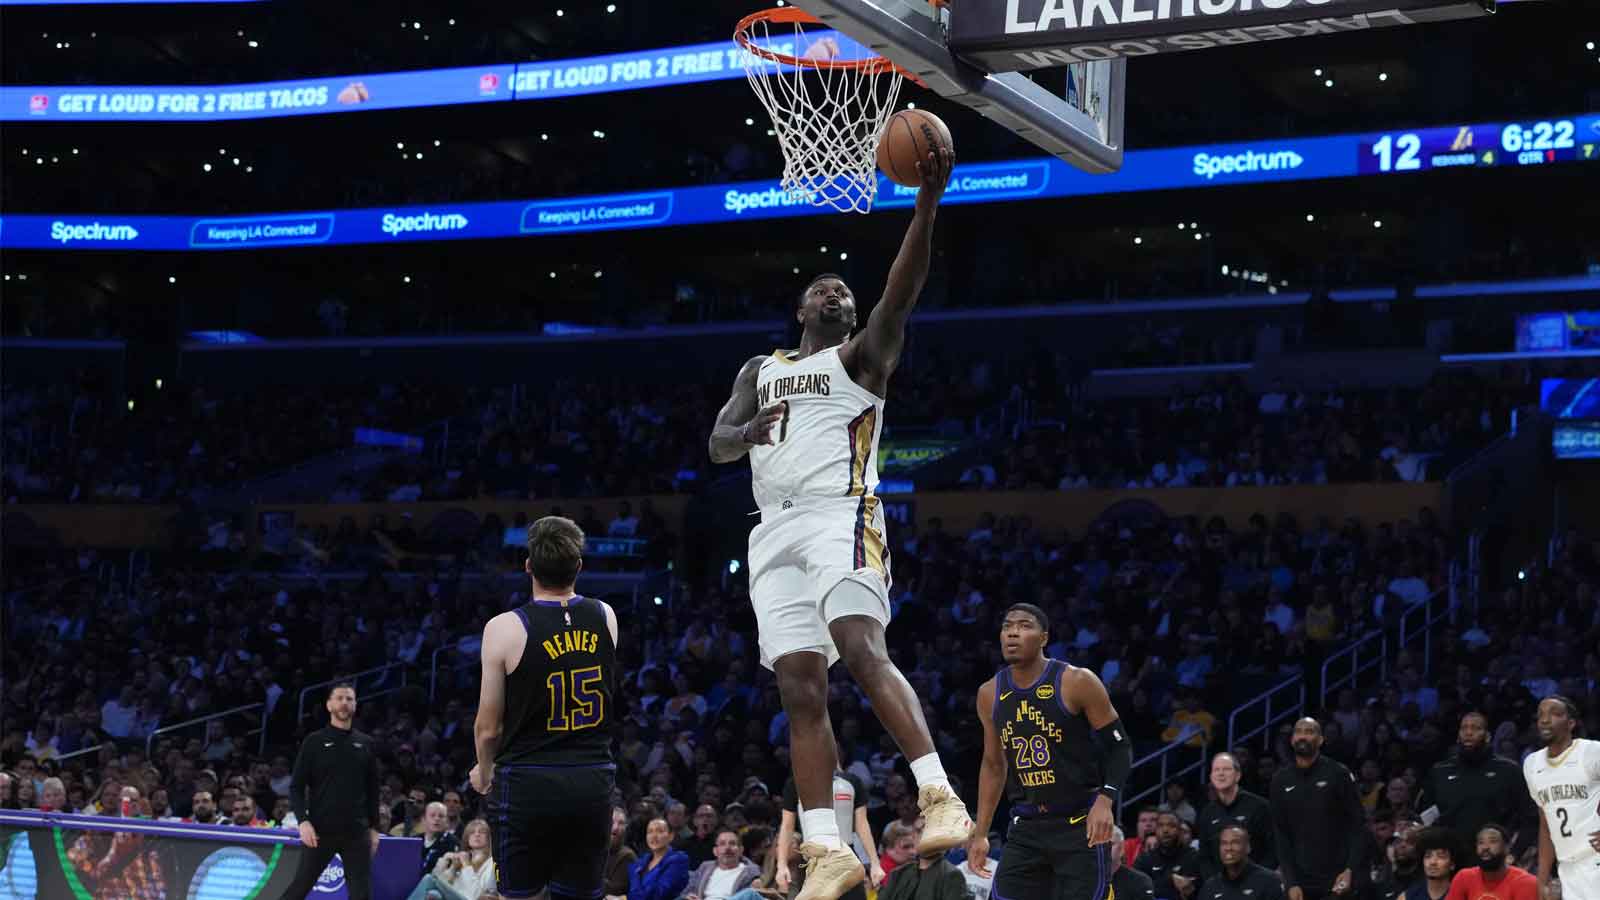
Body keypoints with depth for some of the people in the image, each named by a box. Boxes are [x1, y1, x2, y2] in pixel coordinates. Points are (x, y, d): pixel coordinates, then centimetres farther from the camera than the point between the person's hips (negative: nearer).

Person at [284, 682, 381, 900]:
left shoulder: (365, 744, 10)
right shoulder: (314, 742, 1)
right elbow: (296, 787, -1)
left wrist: (373, 827, 10)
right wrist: (303, 821, -13)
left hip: (356, 832, 3)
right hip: (320, 830, -2)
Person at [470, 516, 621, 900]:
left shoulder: (504, 628, -10)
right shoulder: (605, 618, 1)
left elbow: (489, 728, -2)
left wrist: (483, 772, 15)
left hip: (529, 782, -3)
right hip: (594, 782, 3)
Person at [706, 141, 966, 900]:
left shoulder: (863, 356, 11)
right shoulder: (759, 370, 25)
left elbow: (900, 294, -6)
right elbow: (717, 446, 16)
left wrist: (926, 206, -20)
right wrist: (751, 430, -9)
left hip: (840, 517, -5)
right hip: (775, 531, 5)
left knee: (861, 650, -26)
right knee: (799, 687, -2)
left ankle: (941, 799, -32)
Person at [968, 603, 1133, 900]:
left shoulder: (1077, 682, -12)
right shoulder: (990, 694, 4)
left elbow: (1119, 747, -6)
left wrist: (1105, 799, -23)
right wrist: (980, 834, 13)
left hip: (1081, 824, -5)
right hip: (1026, 828, 5)